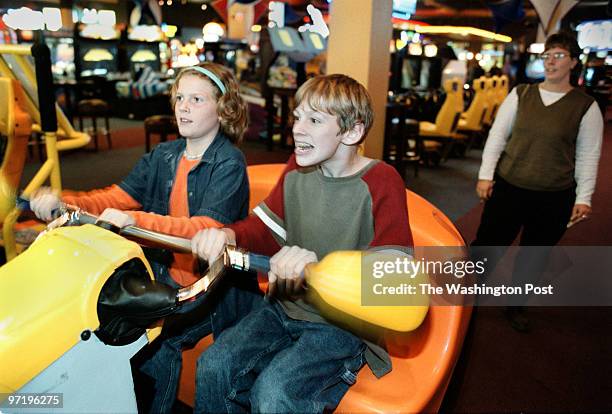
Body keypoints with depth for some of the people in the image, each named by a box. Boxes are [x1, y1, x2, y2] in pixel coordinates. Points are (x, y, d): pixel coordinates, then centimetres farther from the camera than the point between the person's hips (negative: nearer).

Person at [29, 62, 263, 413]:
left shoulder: (229, 163, -13)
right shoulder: (163, 156, 9)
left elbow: (208, 227, -25)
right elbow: (119, 197, 3)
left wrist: (135, 220, -33)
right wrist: (64, 204, -14)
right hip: (167, 276, 7)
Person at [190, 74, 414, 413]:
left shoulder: (382, 184, -17)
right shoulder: (297, 168, 2)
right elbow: (266, 227, 4)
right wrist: (227, 235, -19)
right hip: (285, 307, 6)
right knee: (213, 366, -8)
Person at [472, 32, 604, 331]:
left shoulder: (586, 107, -1)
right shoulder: (520, 95, 2)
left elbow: (588, 156, 1)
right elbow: (497, 135, 4)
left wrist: (583, 198, -3)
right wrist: (485, 175, -2)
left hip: (554, 198, 0)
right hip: (508, 188, 1)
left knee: (533, 256, 13)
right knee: (486, 244, 5)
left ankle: (515, 306, 34)